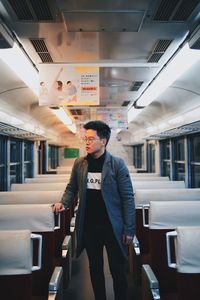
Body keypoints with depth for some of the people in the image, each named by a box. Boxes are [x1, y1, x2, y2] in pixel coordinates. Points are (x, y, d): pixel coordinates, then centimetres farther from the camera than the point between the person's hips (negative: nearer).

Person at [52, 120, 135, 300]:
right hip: (89, 226, 4)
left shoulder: (117, 164, -10)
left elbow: (128, 197, -9)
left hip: (113, 227, -3)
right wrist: (64, 203, -7)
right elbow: (72, 188, 13)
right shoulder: (79, 163, 2)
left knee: (118, 271, 9)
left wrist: (129, 229, -11)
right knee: (95, 269, 19)